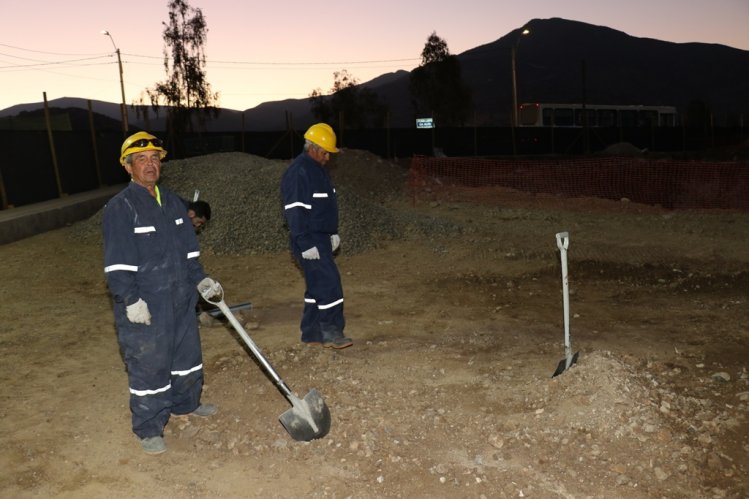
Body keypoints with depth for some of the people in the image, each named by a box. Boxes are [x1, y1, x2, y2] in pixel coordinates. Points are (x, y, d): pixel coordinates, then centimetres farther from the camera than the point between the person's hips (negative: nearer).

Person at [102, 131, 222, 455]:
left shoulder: (173, 202, 10)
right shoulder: (119, 208, -13)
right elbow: (117, 262, -17)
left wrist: (200, 279, 9)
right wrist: (131, 300, -21)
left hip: (181, 299, 8)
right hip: (143, 307, -7)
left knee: (187, 353, 20)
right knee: (148, 365, 1)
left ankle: (185, 403, 42)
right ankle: (149, 429, 18)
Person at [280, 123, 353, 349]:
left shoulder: (319, 169, 15)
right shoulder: (298, 172, -17)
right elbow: (294, 211, -22)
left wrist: (333, 232, 20)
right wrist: (305, 244, -23)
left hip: (321, 238, 10)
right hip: (309, 241, -10)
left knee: (317, 286, 12)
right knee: (330, 283, -10)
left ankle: (311, 333, 20)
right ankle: (331, 333, 0)